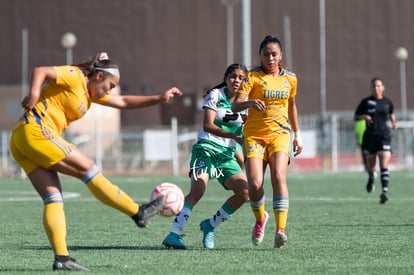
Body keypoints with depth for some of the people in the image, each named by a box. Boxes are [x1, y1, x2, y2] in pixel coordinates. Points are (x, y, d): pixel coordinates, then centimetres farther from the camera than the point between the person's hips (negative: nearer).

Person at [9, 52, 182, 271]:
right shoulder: (74, 76, -3)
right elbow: (40, 72, -16)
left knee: (53, 198, 1)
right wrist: (34, 93, -36)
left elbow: (123, 102, 27)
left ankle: (61, 258, -9)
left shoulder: (90, 92, 24)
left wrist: (159, 98, 20)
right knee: (88, 169, -5)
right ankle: (138, 213, 2)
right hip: (35, 131, -10)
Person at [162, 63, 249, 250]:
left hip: (228, 154, 5)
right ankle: (174, 234, -34)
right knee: (197, 190, -26)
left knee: (245, 191, -14)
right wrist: (233, 136, -22)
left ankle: (210, 225, 3)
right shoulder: (215, 95, -1)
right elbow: (208, 125, -13)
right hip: (207, 149, -5)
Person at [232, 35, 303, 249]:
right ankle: (260, 219, 19)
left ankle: (280, 230, -27)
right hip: (254, 134, -1)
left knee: (278, 177, -22)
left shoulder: (290, 78, 9)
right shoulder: (253, 76, -3)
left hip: (280, 134, 2)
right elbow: (235, 105, -15)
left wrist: (297, 134, 24)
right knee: (255, 184, -13)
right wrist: (250, 103, -36)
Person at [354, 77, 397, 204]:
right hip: (370, 135, 0)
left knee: (384, 164, -15)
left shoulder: (388, 102, 7)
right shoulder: (366, 102, 1)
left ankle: (385, 191, -22)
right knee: (370, 164, 12)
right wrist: (363, 117, -15)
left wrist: (394, 122, 8)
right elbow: (355, 116, 5)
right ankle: (371, 178, 47)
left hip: (384, 136, 0)